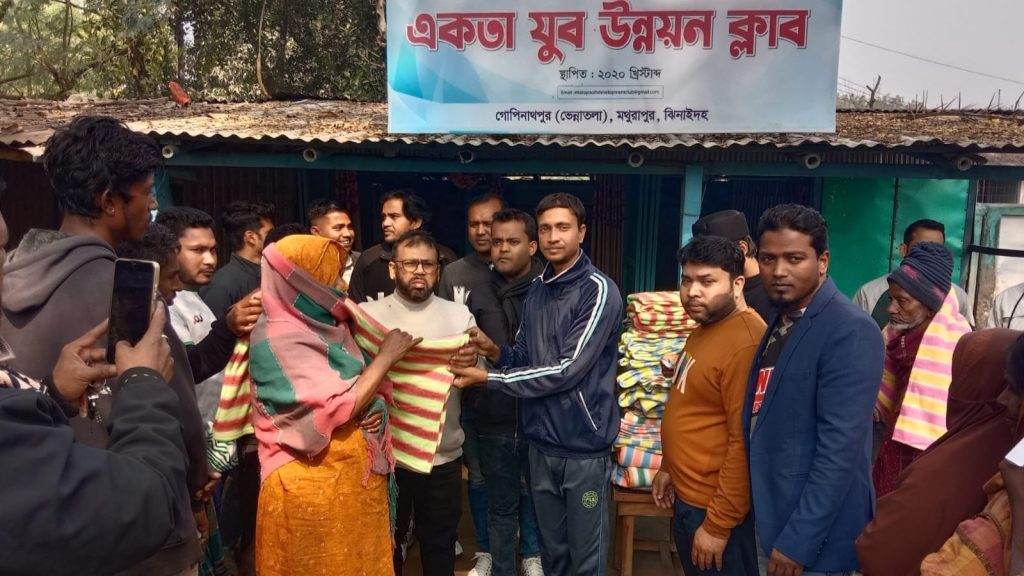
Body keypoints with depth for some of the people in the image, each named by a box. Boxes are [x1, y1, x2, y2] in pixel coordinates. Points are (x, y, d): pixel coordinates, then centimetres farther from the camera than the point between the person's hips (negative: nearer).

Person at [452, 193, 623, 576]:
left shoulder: (599, 291, -15)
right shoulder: (536, 291, 8)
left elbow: (567, 370, -21)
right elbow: (524, 358, 11)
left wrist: (486, 378, -18)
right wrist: (493, 351, -12)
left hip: (583, 445, -6)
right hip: (542, 443, 6)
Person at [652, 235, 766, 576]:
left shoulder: (745, 344, -25)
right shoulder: (704, 328, 7)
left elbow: (745, 444, -26)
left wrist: (719, 525, -21)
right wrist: (670, 468, 18)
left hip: (716, 508, -9)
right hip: (687, 497, 9)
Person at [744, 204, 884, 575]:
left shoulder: (851, 332, -19)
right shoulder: (781, 320, 8)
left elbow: (840, 449, -23)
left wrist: (799, 541, -21)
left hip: (813, 531, -8)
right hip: (770, 517, 8)